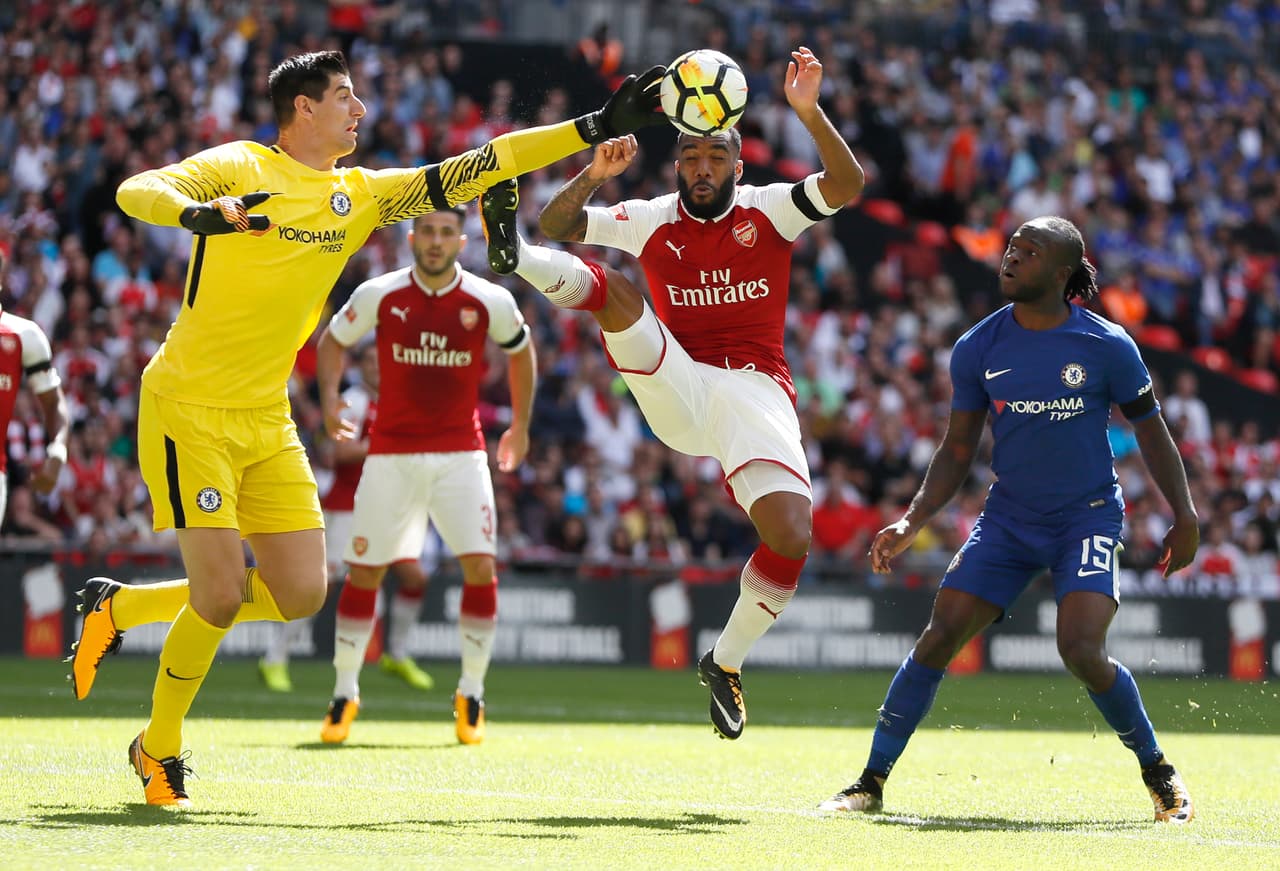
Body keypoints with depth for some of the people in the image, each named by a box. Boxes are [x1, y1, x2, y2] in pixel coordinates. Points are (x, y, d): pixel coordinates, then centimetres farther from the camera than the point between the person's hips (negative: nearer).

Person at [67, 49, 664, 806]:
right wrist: (201, 214, -41)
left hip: (268, 422, 7)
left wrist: (597, 127, 2)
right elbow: (135, 193, -19)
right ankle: (161, 747, 12)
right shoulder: (238, 168, -7)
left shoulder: (361, 195, 9)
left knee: (301, 595, 1)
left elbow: (473, 170, 7)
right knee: (223, 592, -12)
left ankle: (120, 607, 21)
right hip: (189, 410, -7)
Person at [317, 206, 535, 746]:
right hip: (392, 452, 0)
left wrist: (520, 426, 18)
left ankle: (471, 694, 4)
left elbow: (520, 351, 15)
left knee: (480, 565, -12)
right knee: (363, 570, -1)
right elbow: (333, 340, 11)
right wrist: (330, 396, -4)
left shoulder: (490, 302, -5)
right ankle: (344, 694, 13)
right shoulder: (379, 295, -5)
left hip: (461, 453, 0)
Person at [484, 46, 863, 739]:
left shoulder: (768, 212, 5)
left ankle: (727, 663, 2)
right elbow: (558, 224, 7)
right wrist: (593, 175, -12)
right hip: (672, 388, 1)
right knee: (613, 290, -22)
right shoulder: (652, 220, 9)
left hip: (755, 390, -1)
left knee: (790, 537, -18)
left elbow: (846, 185, -10)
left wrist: (808, 111, -23)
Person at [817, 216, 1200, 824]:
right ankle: (871, 782, 0)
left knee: (1082, 651, -21)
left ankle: (1159, 773, 3)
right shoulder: (978, 349, -2)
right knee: (938, 638, -9)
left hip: (1088, 517, -3)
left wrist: (1185, 517, -3)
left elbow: (1151, 432, 3)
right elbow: (957, 452, 6)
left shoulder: (1108, 347, -9)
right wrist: (911, 522, -6)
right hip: (1008, 518, 3)